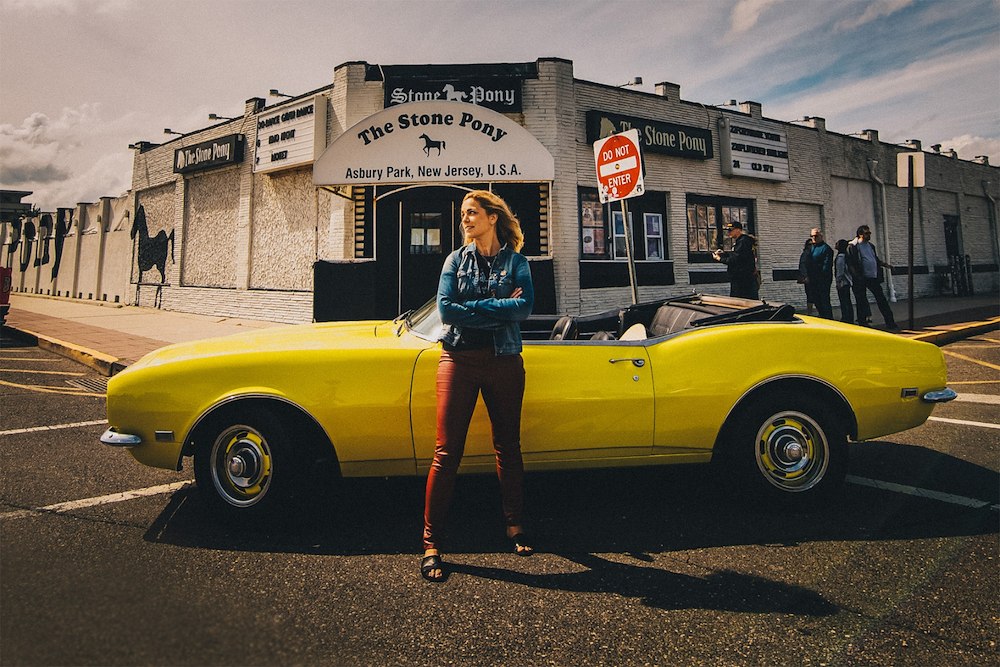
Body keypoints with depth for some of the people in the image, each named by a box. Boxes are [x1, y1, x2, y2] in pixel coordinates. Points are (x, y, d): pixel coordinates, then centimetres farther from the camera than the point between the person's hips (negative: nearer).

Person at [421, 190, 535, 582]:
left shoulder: (515, 261, 4)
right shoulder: (456, 260, 7)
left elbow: (525, 307, -13)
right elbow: (445, 310, -7)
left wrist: (472, 306, -15)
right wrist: (501, 310, -11)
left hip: (504, 363, 0)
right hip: (459, 361, 0)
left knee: (508, 448, 12)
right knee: (447, 453, -2)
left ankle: (515, 526, 30)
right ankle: (431, 543, 6)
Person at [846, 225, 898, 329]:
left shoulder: (870, 245, 16)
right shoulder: (853, 246, -6)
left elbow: (876, 259, 27)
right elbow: (850, 263, -11)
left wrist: (886, 265, 12)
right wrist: (856, 276, -20)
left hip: (873, 277, 6)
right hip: (861, 279, -6)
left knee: (881, 299, 6)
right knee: (861, 302, 2)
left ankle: (890, 322, 10)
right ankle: (863, 323, 11)